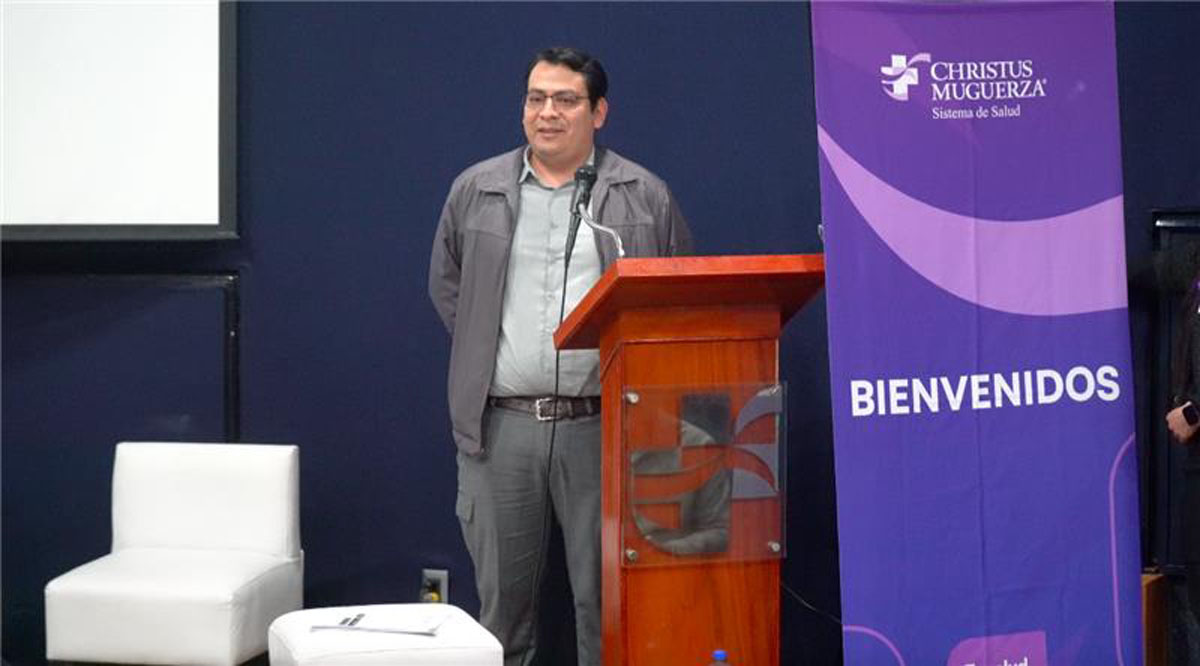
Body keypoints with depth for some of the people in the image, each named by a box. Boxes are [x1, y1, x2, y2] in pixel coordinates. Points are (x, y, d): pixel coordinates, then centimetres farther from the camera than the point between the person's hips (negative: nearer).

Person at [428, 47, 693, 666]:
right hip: (499, 425, 2)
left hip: (600, 427, -1)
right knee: (502, 595, 9)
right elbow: (445, 284, 19)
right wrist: (484, 359, 9)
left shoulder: (646, 197, 5)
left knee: (605, 597, 3)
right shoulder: (475, 190, 10)